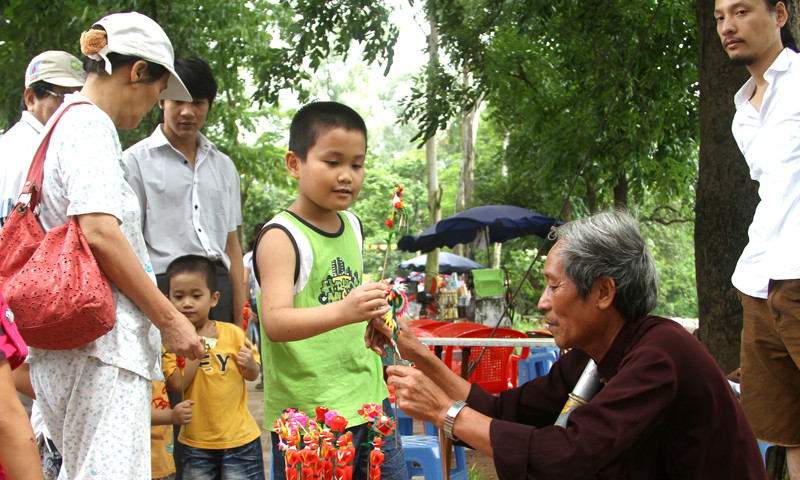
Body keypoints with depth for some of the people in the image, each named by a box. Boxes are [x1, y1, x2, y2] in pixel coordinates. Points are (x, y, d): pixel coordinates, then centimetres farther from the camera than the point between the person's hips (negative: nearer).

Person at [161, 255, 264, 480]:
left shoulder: (232, 333, -2)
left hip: (239, 438, 0)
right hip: (196, 442, 0)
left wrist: (250, 364, -15)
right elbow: (177, 384, -16)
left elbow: (252, 376, 8)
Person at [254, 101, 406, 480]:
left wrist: (373, 313, 13)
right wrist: (342, 311, -40)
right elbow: (275, 321, -27)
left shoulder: (352, 225, 12)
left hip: (368, 401, 7)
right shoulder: (281, 236, -13)